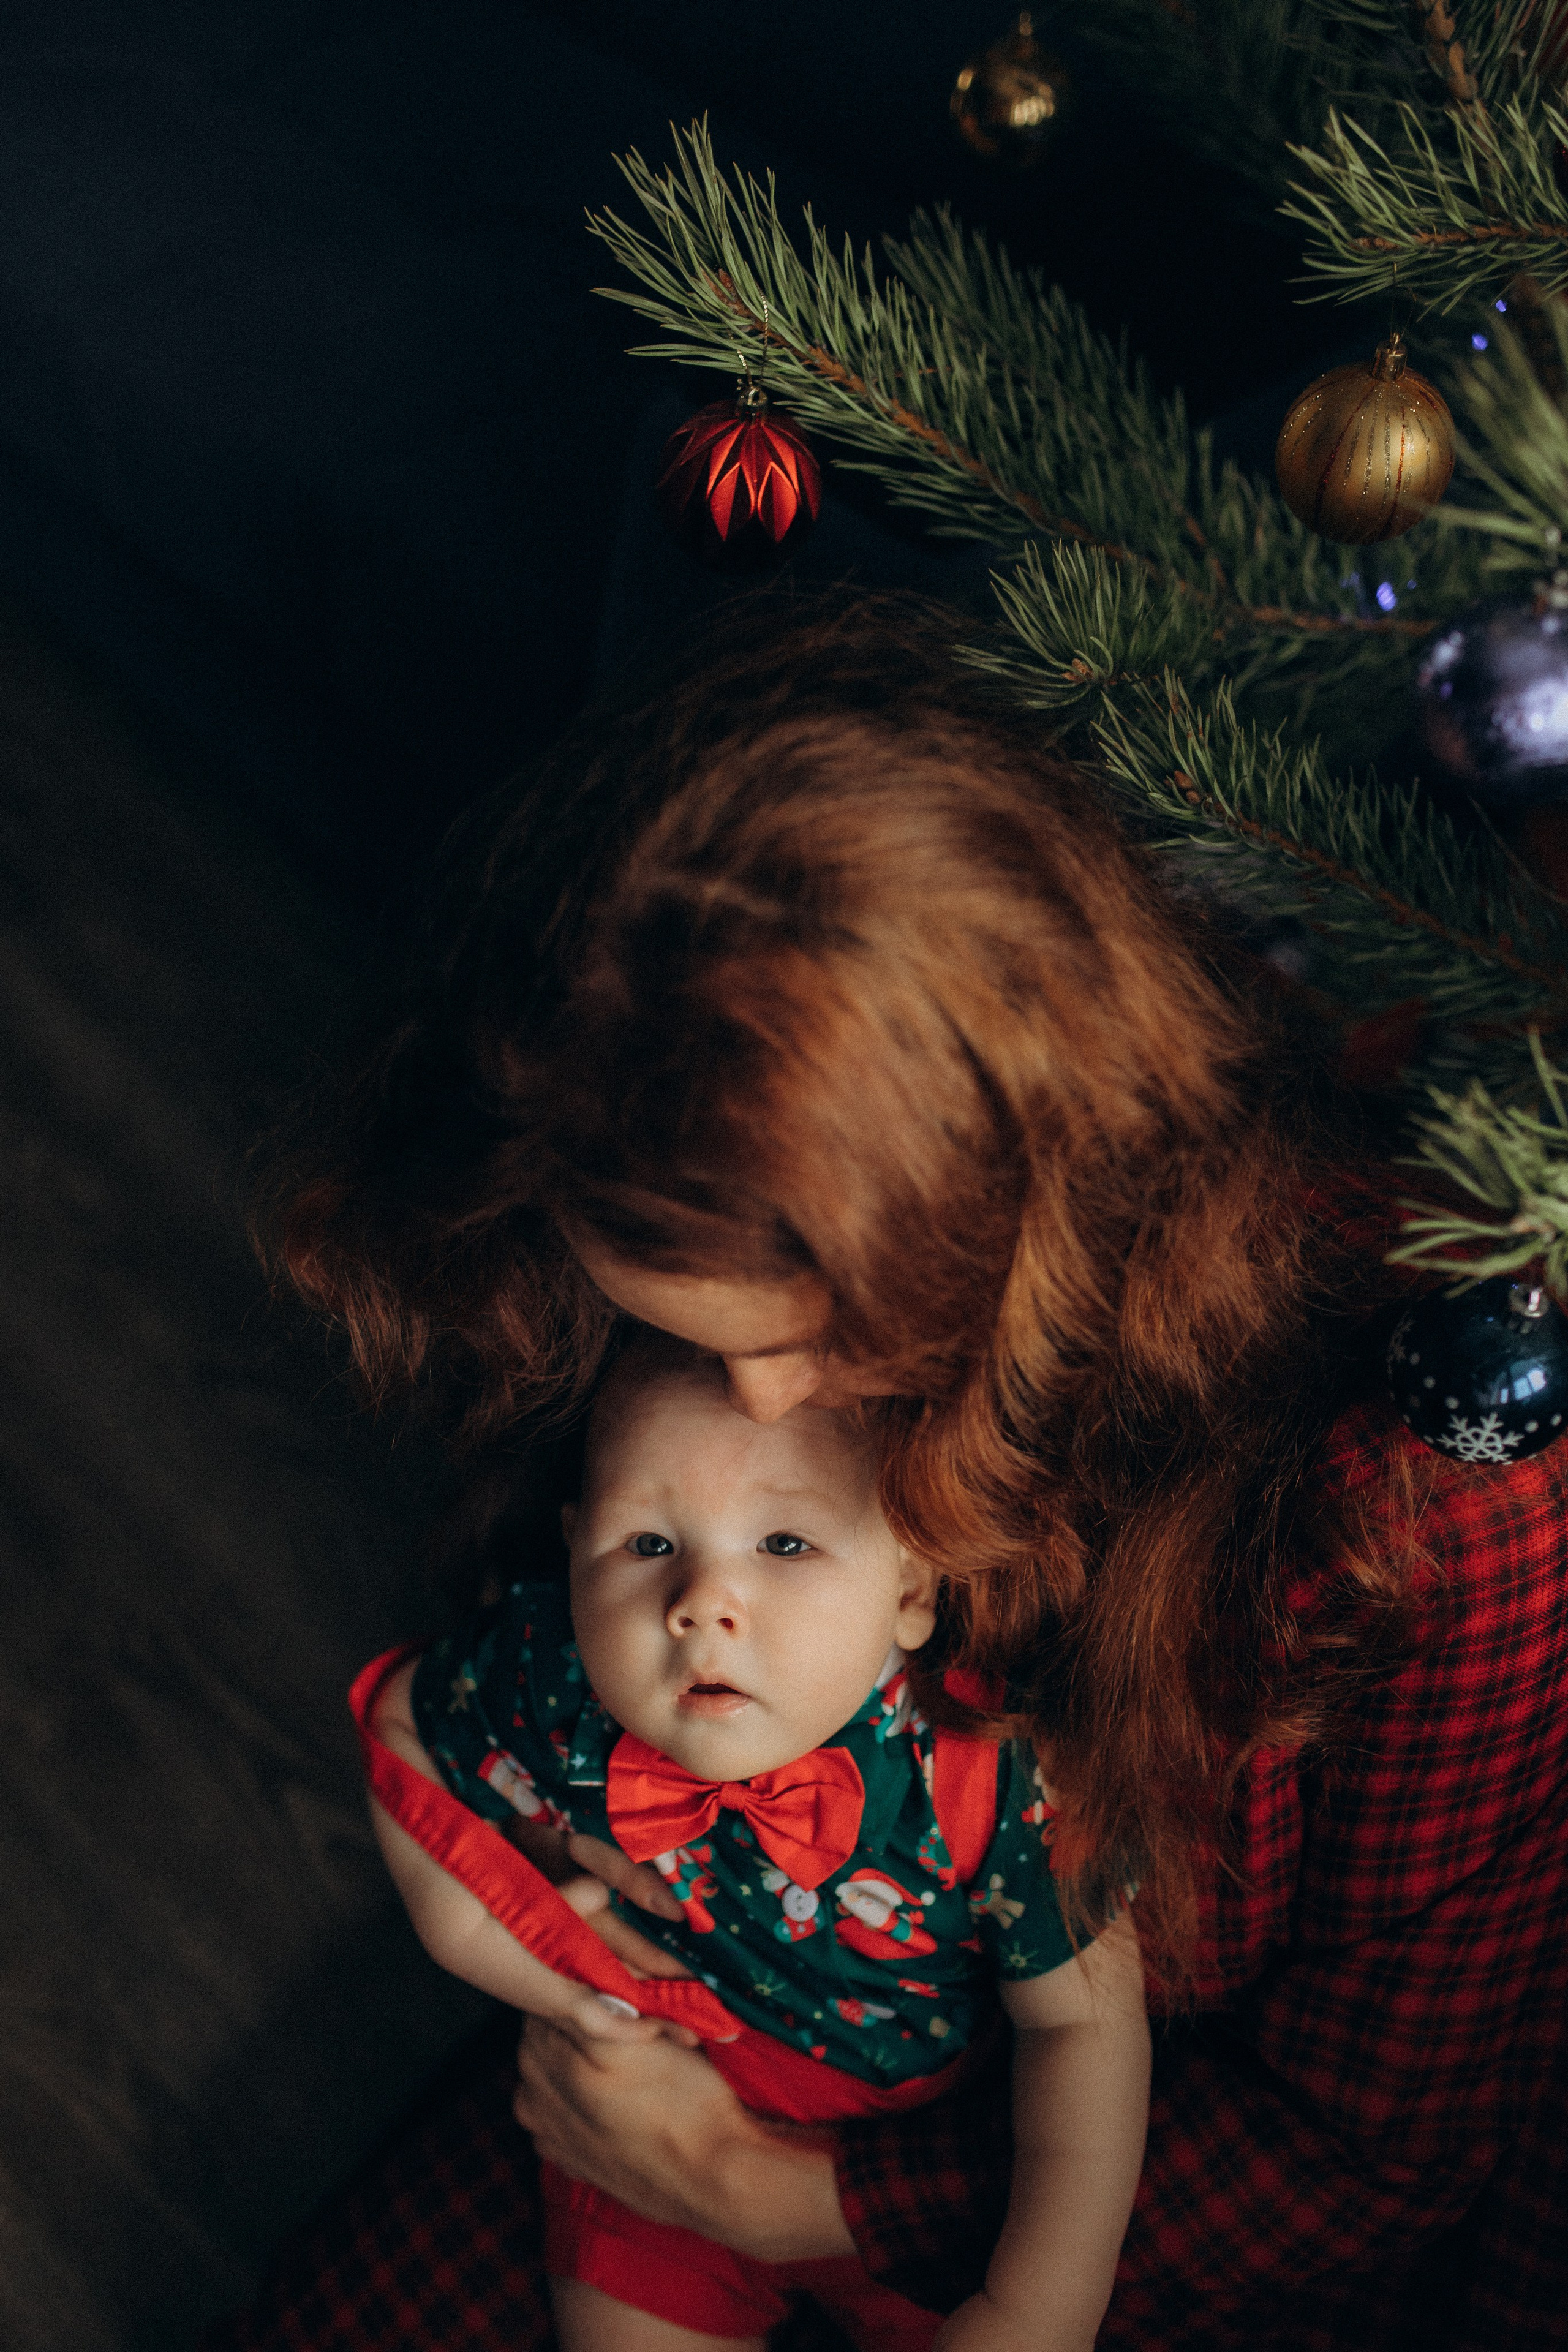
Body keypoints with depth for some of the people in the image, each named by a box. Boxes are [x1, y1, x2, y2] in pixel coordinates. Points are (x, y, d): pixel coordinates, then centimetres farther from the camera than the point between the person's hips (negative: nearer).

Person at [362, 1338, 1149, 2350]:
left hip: (932, 2149, -1)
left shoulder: (980, 1775, -32)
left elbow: (1083, 2017, -20)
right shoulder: (548, 1681, -27)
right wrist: (459, 1917, -16)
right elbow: (403, 1719, -3)